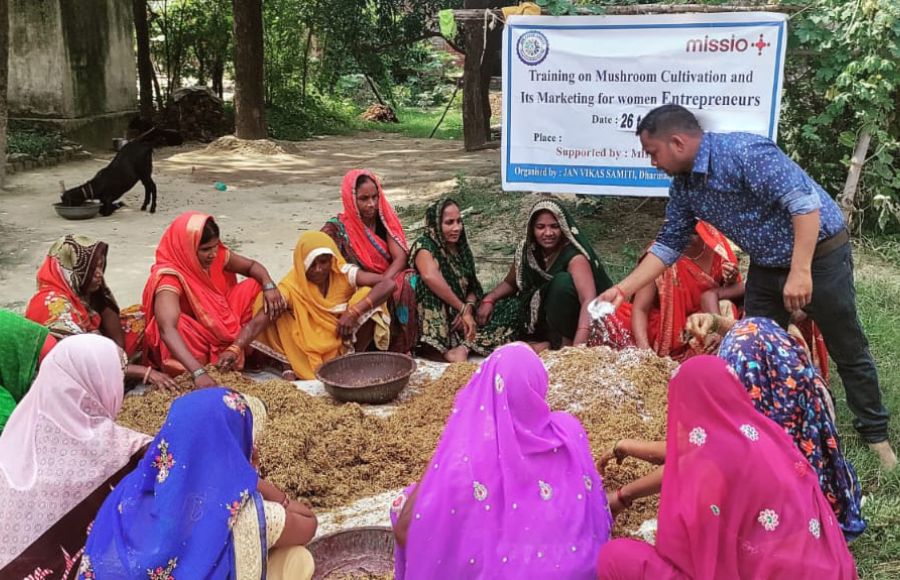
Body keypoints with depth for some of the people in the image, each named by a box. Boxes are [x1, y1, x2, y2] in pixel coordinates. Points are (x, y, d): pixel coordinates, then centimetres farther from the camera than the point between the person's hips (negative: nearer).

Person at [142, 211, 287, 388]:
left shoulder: (217, 255, -12)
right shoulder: (169, 278, -31)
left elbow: (252, 266, 4)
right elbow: (167, 329, -46)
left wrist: (269, 287, -19)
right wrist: (198, 372, -58)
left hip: (222, 329, 7)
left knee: (255, 287, -10)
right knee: (179, 325, -39)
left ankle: (235, 350, -20)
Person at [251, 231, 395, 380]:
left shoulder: (344, 273, -15)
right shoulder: (292, 285, -16)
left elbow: (388, 284, -26)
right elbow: (263, 316, -27)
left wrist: (354, 312, -34)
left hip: (342, 344, 1)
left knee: (367, 294, -23)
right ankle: (289, 366, -8)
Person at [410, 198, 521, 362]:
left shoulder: (462, 248, 12)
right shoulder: (424, 246, -10)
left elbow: (473, 288, 11)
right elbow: (430, 277, -31)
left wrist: (468, 309, -12)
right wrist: (463, 309, -28)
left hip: (460, 317, 7)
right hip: (435, 320, -6)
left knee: (512, 306, -8)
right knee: (430, 285, -32)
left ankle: (464, 347, -28)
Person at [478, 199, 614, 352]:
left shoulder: (574, 256, -24)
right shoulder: (528, 251, -5)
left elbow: (589, 300, -37)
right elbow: (510, 283, 11)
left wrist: (577, 344, -50)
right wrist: (489, 300, -10)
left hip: (578, 320, -6)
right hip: (545, 317, 6)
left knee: (563, 280, -31)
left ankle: (564, 341, -18)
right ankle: (551, 341, -9)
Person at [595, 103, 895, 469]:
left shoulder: (743, 152, -28)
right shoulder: (683, 186, -3)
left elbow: (805, 201, -31)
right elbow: (668, 245, 4)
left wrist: (800, 271, -35)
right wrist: (623, 289, -3)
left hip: (819, 253, -7)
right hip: (766, 264, 7)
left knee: (848, 350, 7)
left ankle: (876, 434, 23)